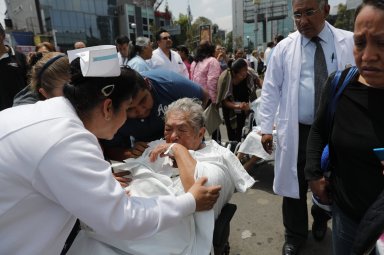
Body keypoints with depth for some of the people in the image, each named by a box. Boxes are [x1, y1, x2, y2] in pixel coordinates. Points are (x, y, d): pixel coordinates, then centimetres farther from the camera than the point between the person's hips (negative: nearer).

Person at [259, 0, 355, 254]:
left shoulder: (351, 43, 0)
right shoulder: (284, 48, 0)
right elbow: (271, 90, 1)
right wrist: (266, 128, -2)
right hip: (297, 131, -1)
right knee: (295, 186, 9)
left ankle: (320, 222, 49)